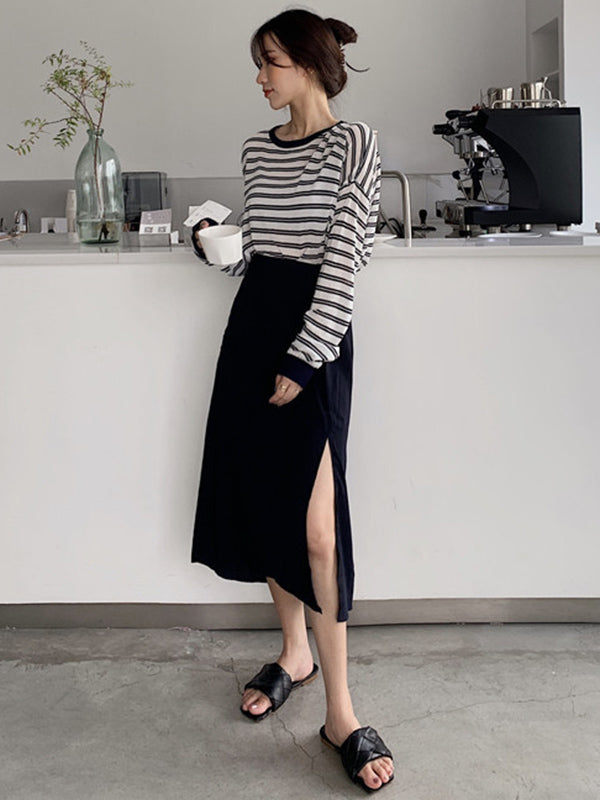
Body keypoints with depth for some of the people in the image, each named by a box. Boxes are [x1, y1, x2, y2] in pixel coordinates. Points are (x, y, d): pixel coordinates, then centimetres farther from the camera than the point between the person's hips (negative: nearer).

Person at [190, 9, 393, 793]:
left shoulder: (353, 142, -6)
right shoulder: (258, 150, 14)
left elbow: (344, 258, -13)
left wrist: (303, 359, -16)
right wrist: (216, 245, 2)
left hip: (315, 331, -6)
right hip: (252, 324, 7)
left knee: (317, 524, -10)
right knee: (261, 500, 9)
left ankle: (340, 712, -1)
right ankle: (294, 652, 29)